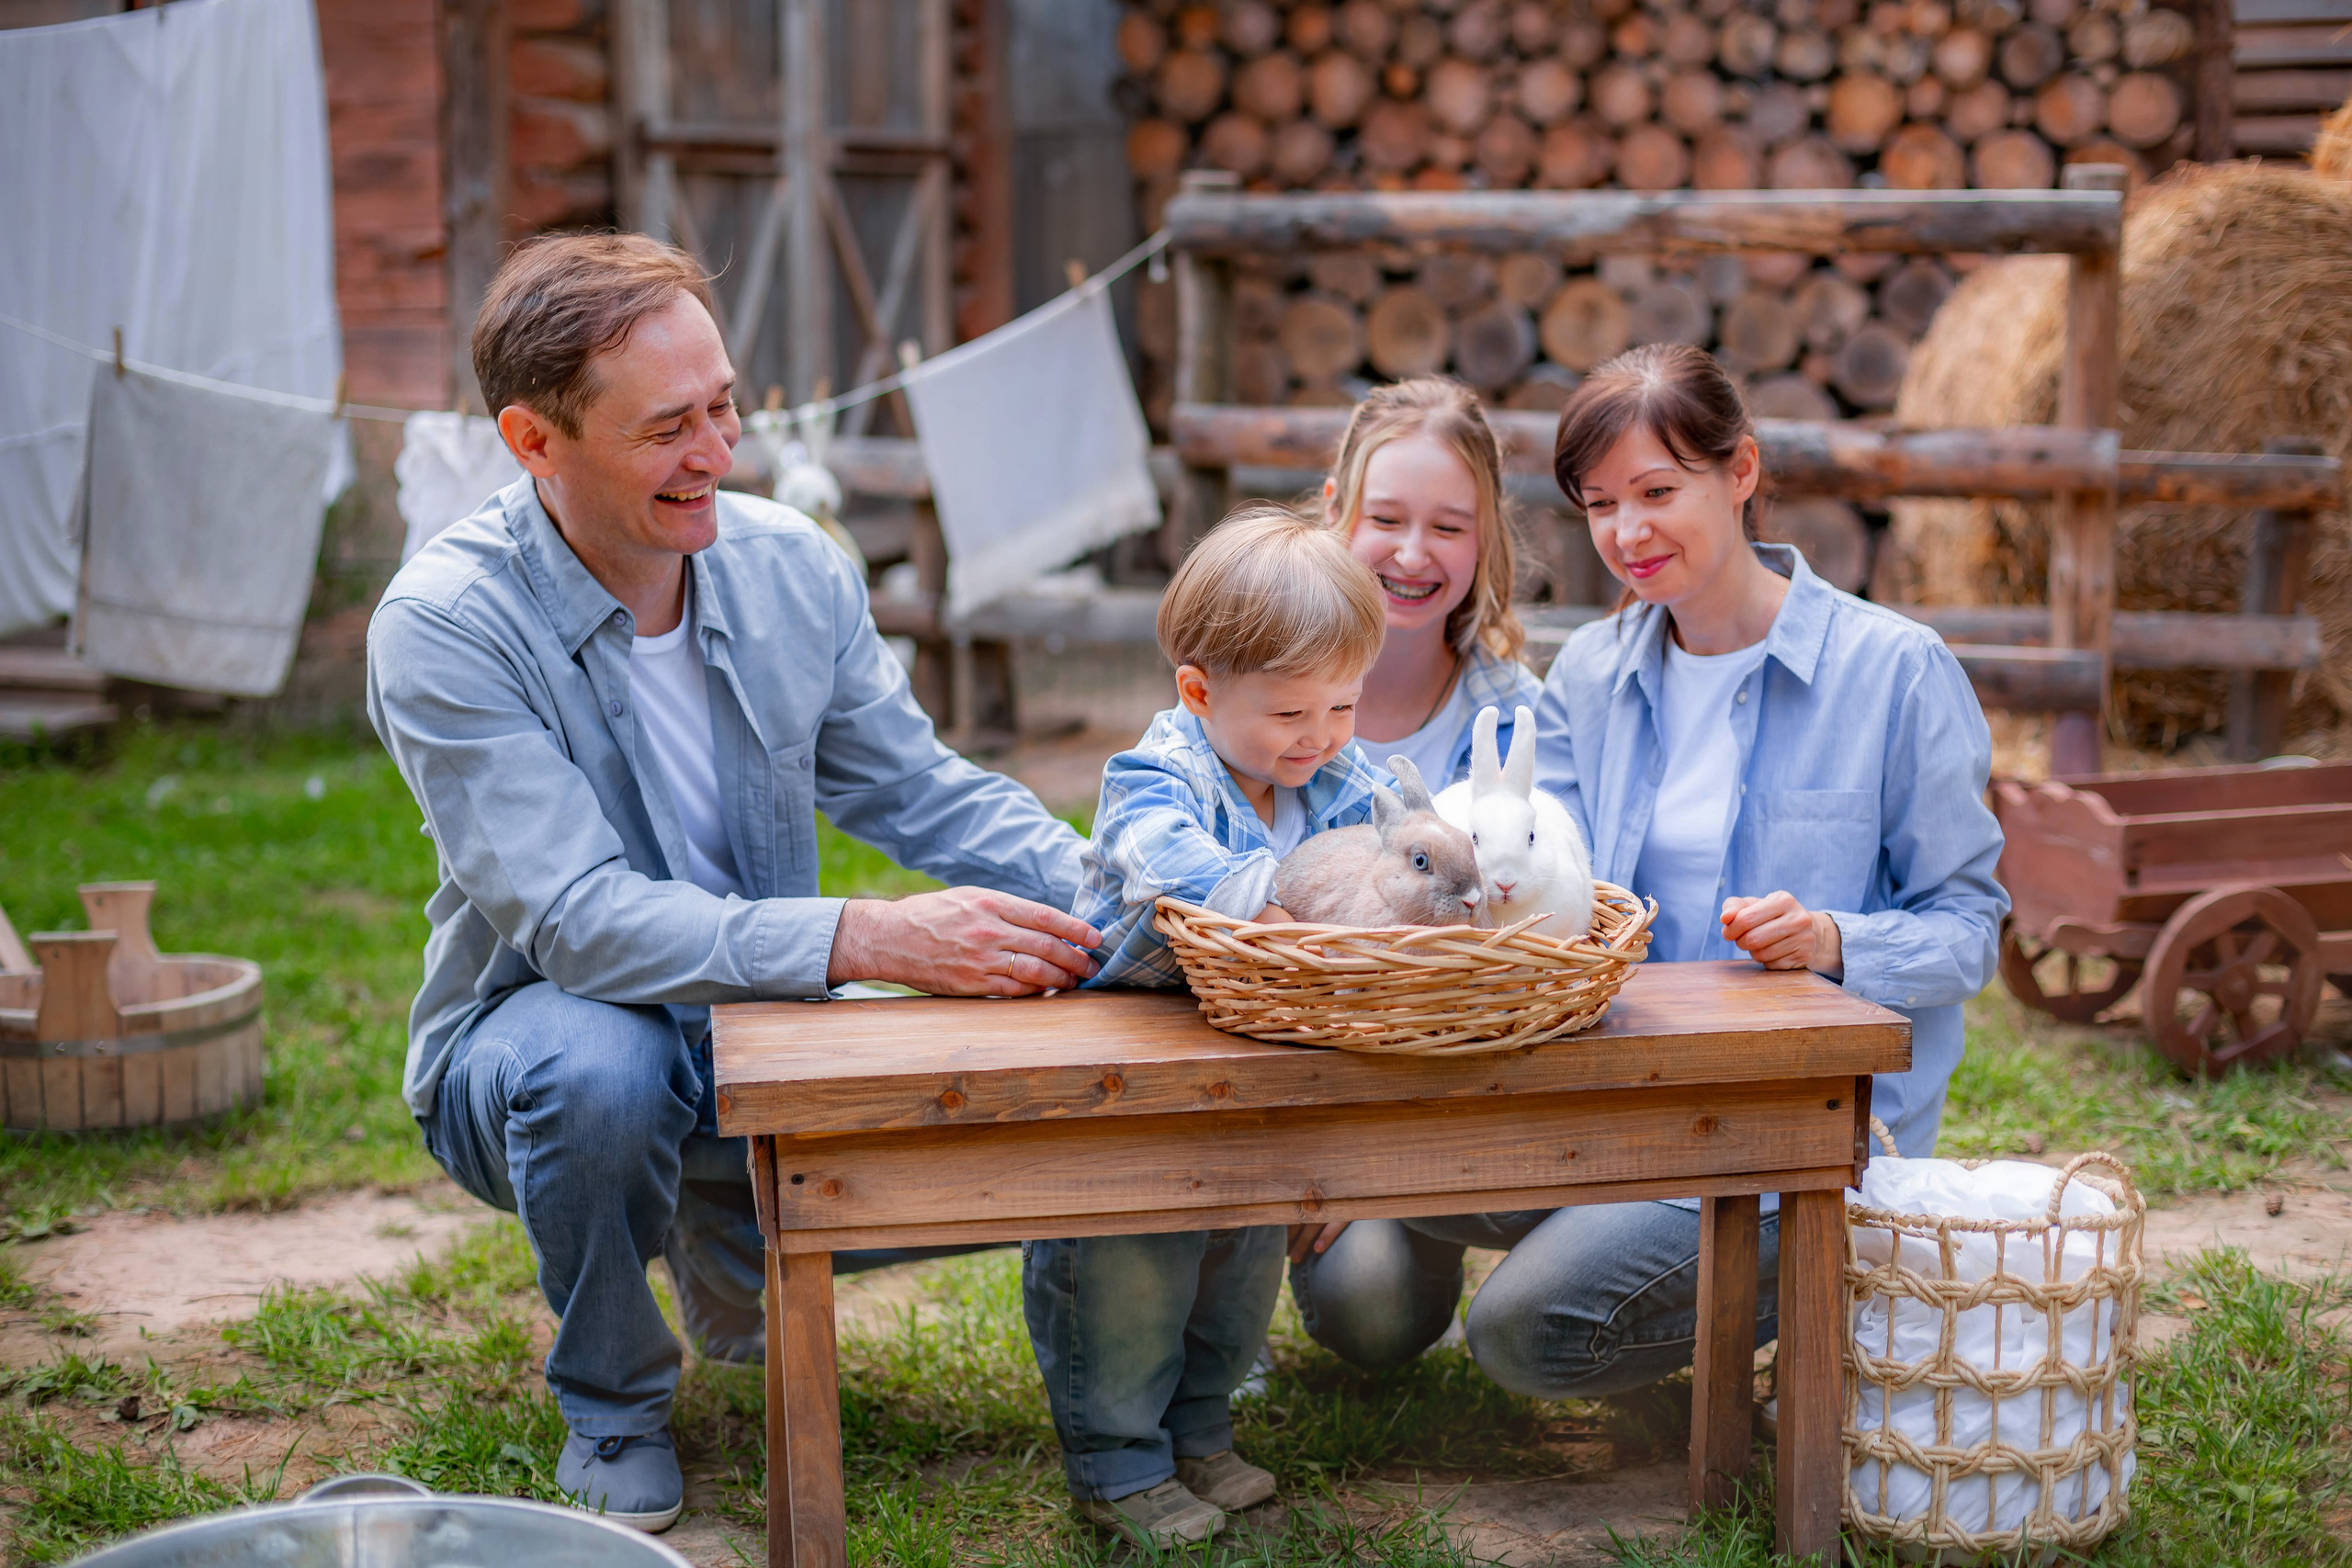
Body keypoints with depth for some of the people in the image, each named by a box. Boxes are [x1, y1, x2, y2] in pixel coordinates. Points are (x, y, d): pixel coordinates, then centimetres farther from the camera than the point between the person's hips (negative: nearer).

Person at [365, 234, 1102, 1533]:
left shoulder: (790, 568, -5)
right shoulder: (444, 626, -22)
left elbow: (922, 788, 2)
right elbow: (581, 919, -31)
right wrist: (870, 940, -42)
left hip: (764, 1037, 5)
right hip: (539, 1031, -5)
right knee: (601, 1068, -39)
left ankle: (731, 1249, 15)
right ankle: (612, 1412, -7)